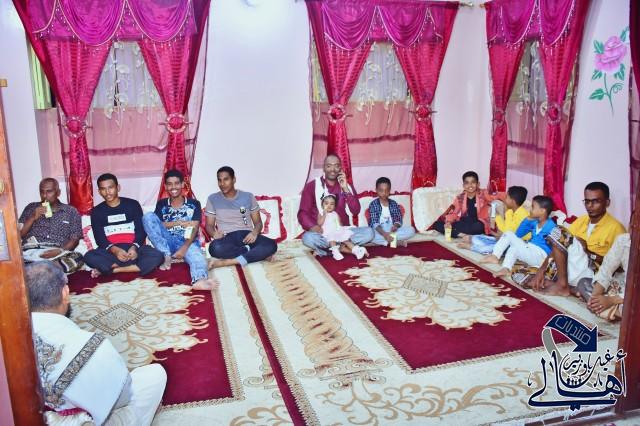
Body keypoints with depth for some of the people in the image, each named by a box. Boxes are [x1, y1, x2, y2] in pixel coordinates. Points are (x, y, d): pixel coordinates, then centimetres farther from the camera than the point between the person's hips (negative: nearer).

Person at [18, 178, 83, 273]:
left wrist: (60, 251, -14)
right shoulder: (31, 208, 19)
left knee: (77, 258, -35)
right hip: (31, 252, 1)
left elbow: (74, 239, 6)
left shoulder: (71, 211, 14)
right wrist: (33, 217, -3)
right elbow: (19, 234, 12)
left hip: (58, 255, 0)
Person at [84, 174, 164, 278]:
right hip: (111, 251, 0)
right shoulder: (97, 211, 9)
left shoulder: (133, 204, 7)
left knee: (158, 256, -30)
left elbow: (141, 231, 1)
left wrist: (134, 247, -20)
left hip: (133, 248, 0)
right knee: (89, 256, -32)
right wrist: (115, 250, -21)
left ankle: (108, 269, -25)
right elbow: (100, 238, 0)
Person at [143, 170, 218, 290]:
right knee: (148, 216, -18)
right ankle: (166, 256, -18)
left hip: (187, 242, -3)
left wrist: (184, 248, -22)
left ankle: (200, 280, -75)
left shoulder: (194, 204, 10)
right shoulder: (161, 204, 17)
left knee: (196, 255, -39)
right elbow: (156, 225, 2)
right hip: (167, 242, 3)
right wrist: (180, 223, -7)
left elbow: (194, 229, -4)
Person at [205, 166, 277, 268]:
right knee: (215, 248, -38)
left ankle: (228, 262, -32)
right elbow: (209, 225, 8)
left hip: (247, 235, 1)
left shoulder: (248, 196, 9)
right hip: (228, 238, 0)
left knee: (271, 245, -30)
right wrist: (214, 234, -17)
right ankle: (258, 253, -20)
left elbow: (258, 222, 10)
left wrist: (255, 232, -14)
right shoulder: (213, 199, 8)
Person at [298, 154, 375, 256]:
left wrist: (345, 189, -11)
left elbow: (355, 211, -1)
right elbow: (303, 213, -5)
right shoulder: (312, 186, 2)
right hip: (322, 233, -3)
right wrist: (312, 226, -25)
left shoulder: (347, 186, 11)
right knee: (308, 238, -36)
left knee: (369, 232, -21)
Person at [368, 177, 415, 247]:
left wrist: (395, 226, -20)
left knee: (411, 230, -16)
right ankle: (397, 242, -26)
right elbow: (374, 223, -15)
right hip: (378, 231, -3)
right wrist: (384, 234, -32)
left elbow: (399, 219, 5)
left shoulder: (394, 204, 6)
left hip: (392, 230, 3)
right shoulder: (373, 204, -6)